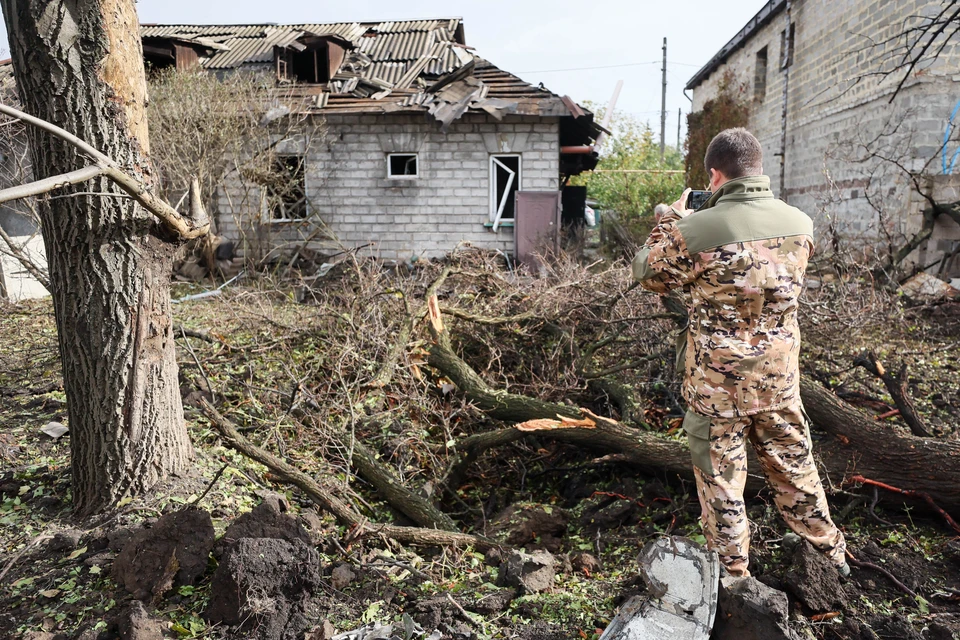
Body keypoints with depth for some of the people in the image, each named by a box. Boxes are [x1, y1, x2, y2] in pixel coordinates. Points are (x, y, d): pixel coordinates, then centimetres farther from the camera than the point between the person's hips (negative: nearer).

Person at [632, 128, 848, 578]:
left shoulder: (696, 229, -21)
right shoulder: (800, 223, -4)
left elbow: (649, 274, -5)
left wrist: (673, 219, 6)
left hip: (717, 379, -4)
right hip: (780, 373, 5)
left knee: (720, 474, 13)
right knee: (793, 463, 24)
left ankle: (732, 570, 28)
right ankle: (828, 551, 42)